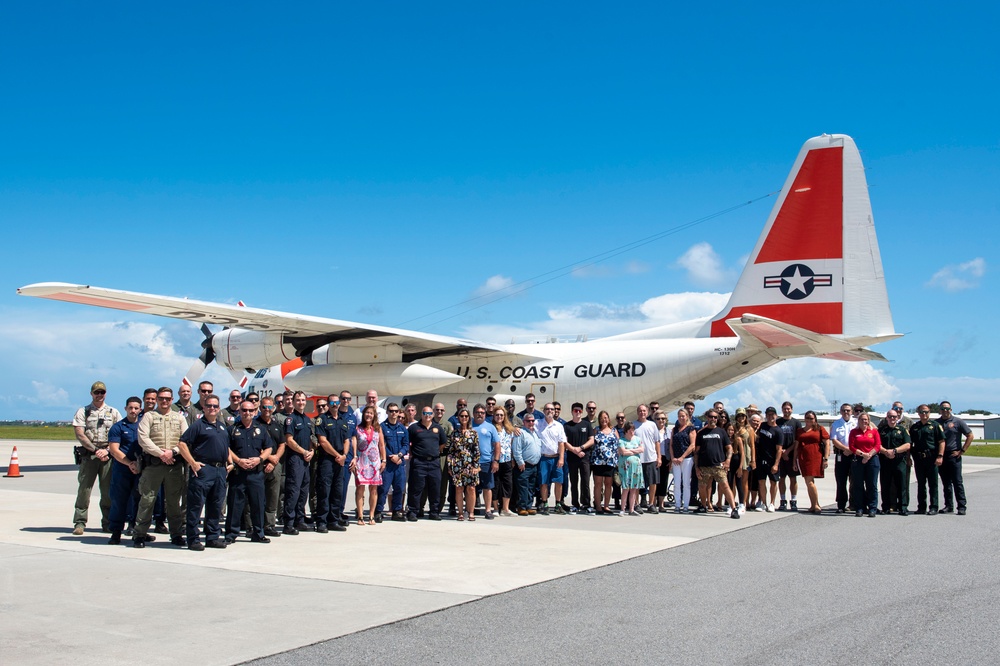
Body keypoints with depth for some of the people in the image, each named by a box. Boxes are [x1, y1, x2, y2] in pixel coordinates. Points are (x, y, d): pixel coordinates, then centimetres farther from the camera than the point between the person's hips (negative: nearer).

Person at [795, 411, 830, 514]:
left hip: (815, 458, -4)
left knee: (809, 482, -12)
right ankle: (814, 505, 13)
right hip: (803, 458, 4)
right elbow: (796, 446, 18)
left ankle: (815, 505, -3)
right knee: (809, 482, 6)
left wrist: (826, 458, -6)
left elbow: (827, 444, 2)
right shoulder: (799, 431, 17)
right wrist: (794, 460, 13)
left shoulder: (820, 429, 6)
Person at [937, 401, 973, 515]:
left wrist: (962, 451, -4)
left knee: (957, 482, -5)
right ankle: (949, 505, 15)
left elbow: (970, 436, 1)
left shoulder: (958, 422, 1)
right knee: (946, 483, 8)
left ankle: (962, 507, -3)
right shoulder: (936, 423, 9)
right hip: (941, 456, 4)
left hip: (954, 455, -3)